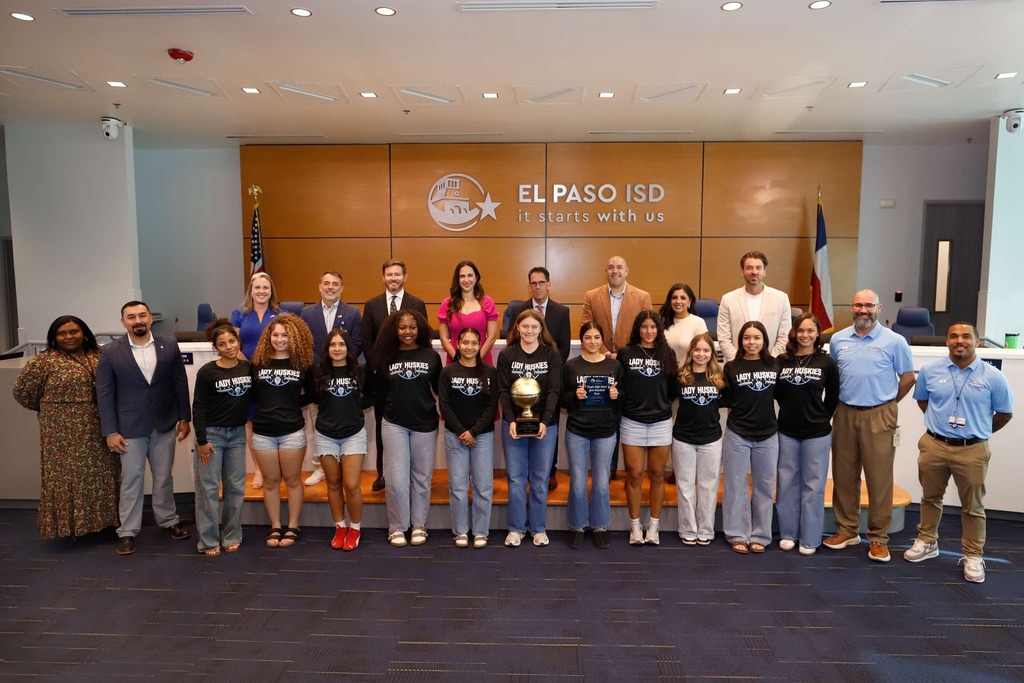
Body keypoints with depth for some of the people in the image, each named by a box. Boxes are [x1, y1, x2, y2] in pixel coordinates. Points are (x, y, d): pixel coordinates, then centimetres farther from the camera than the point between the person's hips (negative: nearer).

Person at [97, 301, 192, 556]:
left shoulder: (169, 346, -1)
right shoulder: (110, 352, -5)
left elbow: (180, 384, 3)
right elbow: (104, 393, -5)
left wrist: (184, 418, 2)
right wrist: (110, 431, -8)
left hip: (164, 424, 2)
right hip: (130, 427, -2)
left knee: (164, 477, 14)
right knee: (131, 480, 7)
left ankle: (169, 520, 30)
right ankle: (127, 531, 20)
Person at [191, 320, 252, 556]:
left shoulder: (248, 368, 0)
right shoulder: (207, 372, -10)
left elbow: (254, 396, 10)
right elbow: (198, 408, -9)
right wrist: (201, 440, -10)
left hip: (238, 433, 4)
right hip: (212, 433, -3)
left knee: (236, 487, 9)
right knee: (208, 488, 2)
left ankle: (232, 536, 23)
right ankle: (208, 541, 14)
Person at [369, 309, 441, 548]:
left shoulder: (431, 356, 0)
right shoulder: (385, 357, 2)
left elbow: (441, 389, 5)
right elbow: (378, 392, 7)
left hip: (425, 424, 0)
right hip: (394, 424, 0)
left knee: (421, 476, 9)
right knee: (397, 478, -1)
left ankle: (419, 525, 23)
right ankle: (396, 527, 15)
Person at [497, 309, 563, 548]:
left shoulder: (552, 355, -1)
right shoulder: (506, 355, 1)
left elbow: (554, 391, -6)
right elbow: (503, 391, -3)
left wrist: (544, 421, -18)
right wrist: (510, 421, -15)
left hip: (545, 425, 0)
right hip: (513, 424, 0)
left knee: (540, 479, 8)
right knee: (515, 478, 5)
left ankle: (539, 528, 22)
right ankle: (516, 528, 18)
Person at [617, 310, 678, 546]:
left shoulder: (667, 354, 6)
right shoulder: (625, 353, 1)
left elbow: (673, 389, 8)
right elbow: (618, 386, 1)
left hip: (661, 423, 1)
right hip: (632, 422, -1)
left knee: (657, 475, 8)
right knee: (634, 475, 3)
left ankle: (654, 526, 20)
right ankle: (635, 526, 16)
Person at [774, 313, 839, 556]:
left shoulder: (826, 362, -3)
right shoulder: (782, 360, 0)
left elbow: (833, 397, 4)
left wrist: (821, 418, 2)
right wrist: (792, 410, 1)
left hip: (817, 434, -2)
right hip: (786, 432, 2)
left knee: (813, 485, 5)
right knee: (787, 483, 9)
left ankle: (810, 539, 16)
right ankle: (788, 533, 22)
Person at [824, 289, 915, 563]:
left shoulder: (894, 341, -3)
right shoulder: (837, 340, 6)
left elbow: (907, 378, 4)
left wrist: (888, 403, 9)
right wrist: (843, 401, 13)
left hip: (879, 417, -3)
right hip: (844, 414, 3)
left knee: (879, 478, 1)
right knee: (843, 475, 9)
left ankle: (879, 537, 13)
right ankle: (847, 529, 22)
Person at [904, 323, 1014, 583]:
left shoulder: (992, 376, -7)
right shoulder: (930, 371, -1)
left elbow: (1005, 413, 5)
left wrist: (978, 431, 11)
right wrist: (941, 423, 12)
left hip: (972, 450, -2)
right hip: (934, 445, 2)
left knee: (973, 506, 9)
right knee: (930, 498, 16)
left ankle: (973, 556, 22)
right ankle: (927, 542, 32)